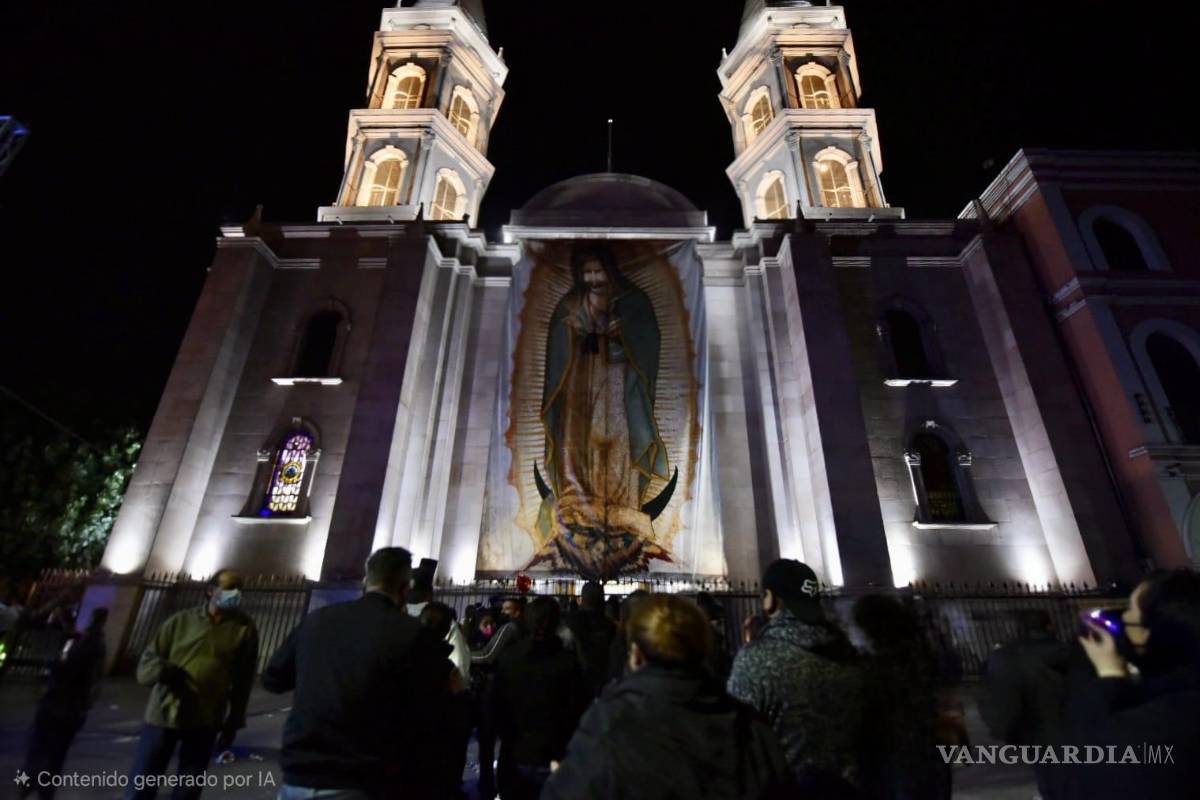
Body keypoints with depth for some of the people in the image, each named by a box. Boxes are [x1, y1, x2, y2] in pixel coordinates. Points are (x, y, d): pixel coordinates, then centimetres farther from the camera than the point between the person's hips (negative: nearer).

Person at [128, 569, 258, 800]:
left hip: (204, 723, -1)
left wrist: (233, 724, 2)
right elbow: (147, 660, 2)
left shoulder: (244, 630, -2)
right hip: (163, 715, 1)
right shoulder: (181, 620, 1)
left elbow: (242, 681, 1)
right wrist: (162, 670, -21)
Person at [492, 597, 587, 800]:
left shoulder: (508, 656, -10)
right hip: (552, 758, -2)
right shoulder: (568, 661, -17)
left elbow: (496, 706, -1)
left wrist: (507, 737, 13)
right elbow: (576, 711, -11)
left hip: (515, 755, 2)